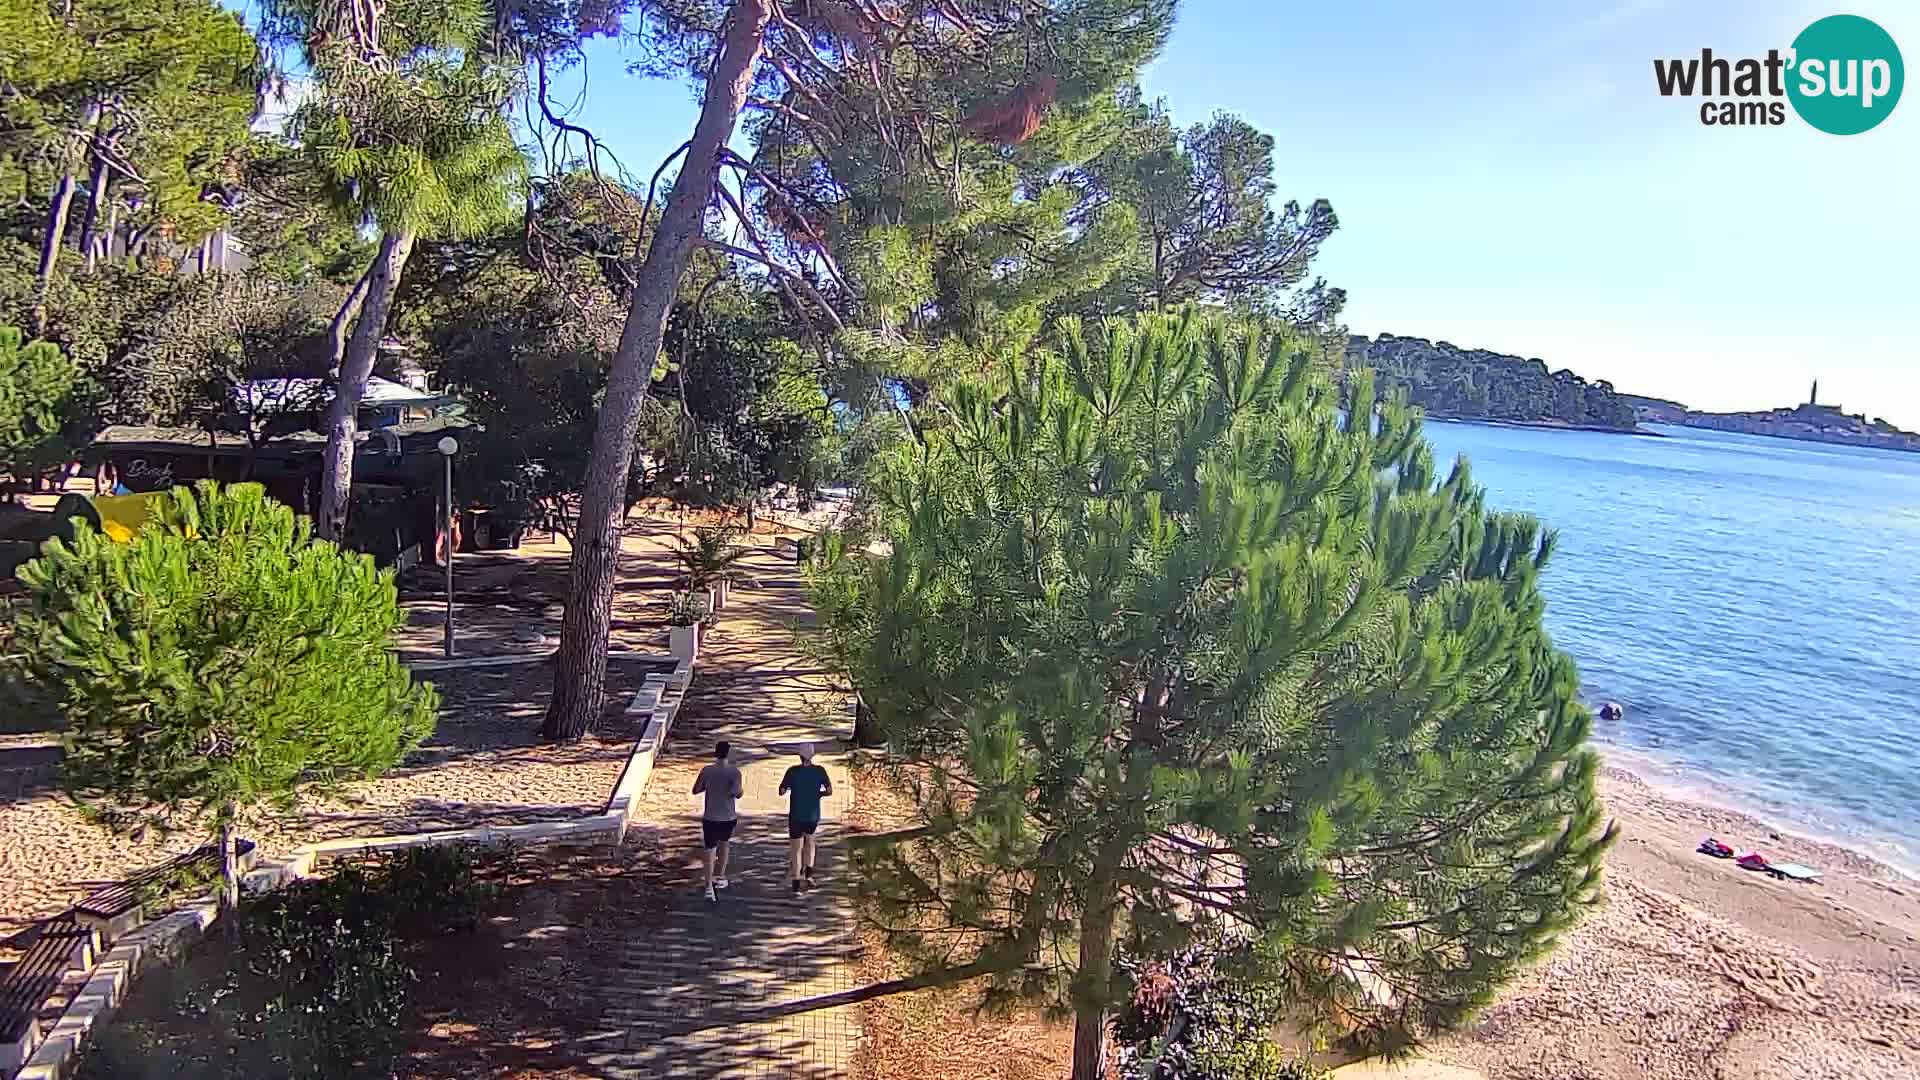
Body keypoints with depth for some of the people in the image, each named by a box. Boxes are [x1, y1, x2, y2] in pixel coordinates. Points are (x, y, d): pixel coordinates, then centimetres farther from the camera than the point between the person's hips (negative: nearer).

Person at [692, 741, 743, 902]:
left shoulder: (707, 771, -7)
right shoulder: (734, 771, -11)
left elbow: (695, 790, 1)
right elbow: (736, 793, -20)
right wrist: (742, 791, 2)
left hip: (710, 817, 0)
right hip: (729, 817, 1)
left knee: (709, 850, 1)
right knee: (723, 844, 25)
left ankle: (709, 886, -12)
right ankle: (719, 877, 34)